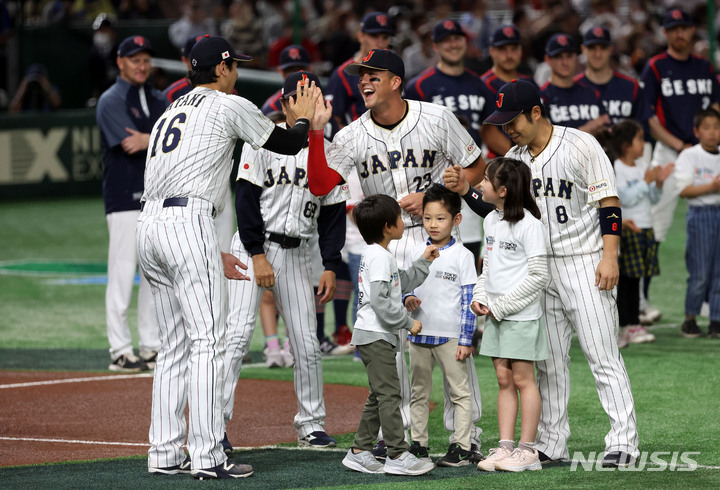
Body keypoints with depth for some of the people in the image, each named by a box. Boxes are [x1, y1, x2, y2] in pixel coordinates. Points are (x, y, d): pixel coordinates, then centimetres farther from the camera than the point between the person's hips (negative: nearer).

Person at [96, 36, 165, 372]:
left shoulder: (157, 100, 17)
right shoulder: (111, 101, -5)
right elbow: (129, 145, -17)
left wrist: (147, 140, -14)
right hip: (125, 196, -7)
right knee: (122, 274, -8)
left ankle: (152, 347, 14)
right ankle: (120, 351, -5)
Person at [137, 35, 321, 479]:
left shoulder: (171, 113, 28)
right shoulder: (229, 106, 4)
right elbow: (288, 143, 11)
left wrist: (211, 255, 29)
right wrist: (304, 118, 34)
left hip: (149, 225, 8)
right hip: (186, 222, -8)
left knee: (176, 344, 12)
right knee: (208, 341, -9)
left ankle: (165, 454, 10)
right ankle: (208, 457, -13)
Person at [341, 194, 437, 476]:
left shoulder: (378, 255, 16)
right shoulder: (380, 257, -16)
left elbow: (400, 284, 26)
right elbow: (380, 301, -23)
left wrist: (423, 263, 24)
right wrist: (408, 322, -17)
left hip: (376, 336, 11)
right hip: (376, 336, -11)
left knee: (378, 396, 13)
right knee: (389, 394, -10)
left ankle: (359, 452, 16)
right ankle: (398, 455, -10)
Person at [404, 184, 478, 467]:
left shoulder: (462, 256, -6)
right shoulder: (417, 252, 7)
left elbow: (468, 300, -6)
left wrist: (465, 340, -10)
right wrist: (407, 299, -8)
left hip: (450, 336, -5)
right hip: (419, 333, 5)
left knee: (459, 391, -1)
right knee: (419, 392, 11)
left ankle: (461, 448, 1)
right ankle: (418, 444, 19)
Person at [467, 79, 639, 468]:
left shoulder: (581, 145, -8)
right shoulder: (514, 158, 10)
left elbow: (609, 203, -9)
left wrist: (610, 257, -16)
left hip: (585, 262, -6)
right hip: (538, 267, 6)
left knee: (602, 356, -9)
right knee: (547, 361, 7)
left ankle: (622, 441, -9)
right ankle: (551, 443, 14)